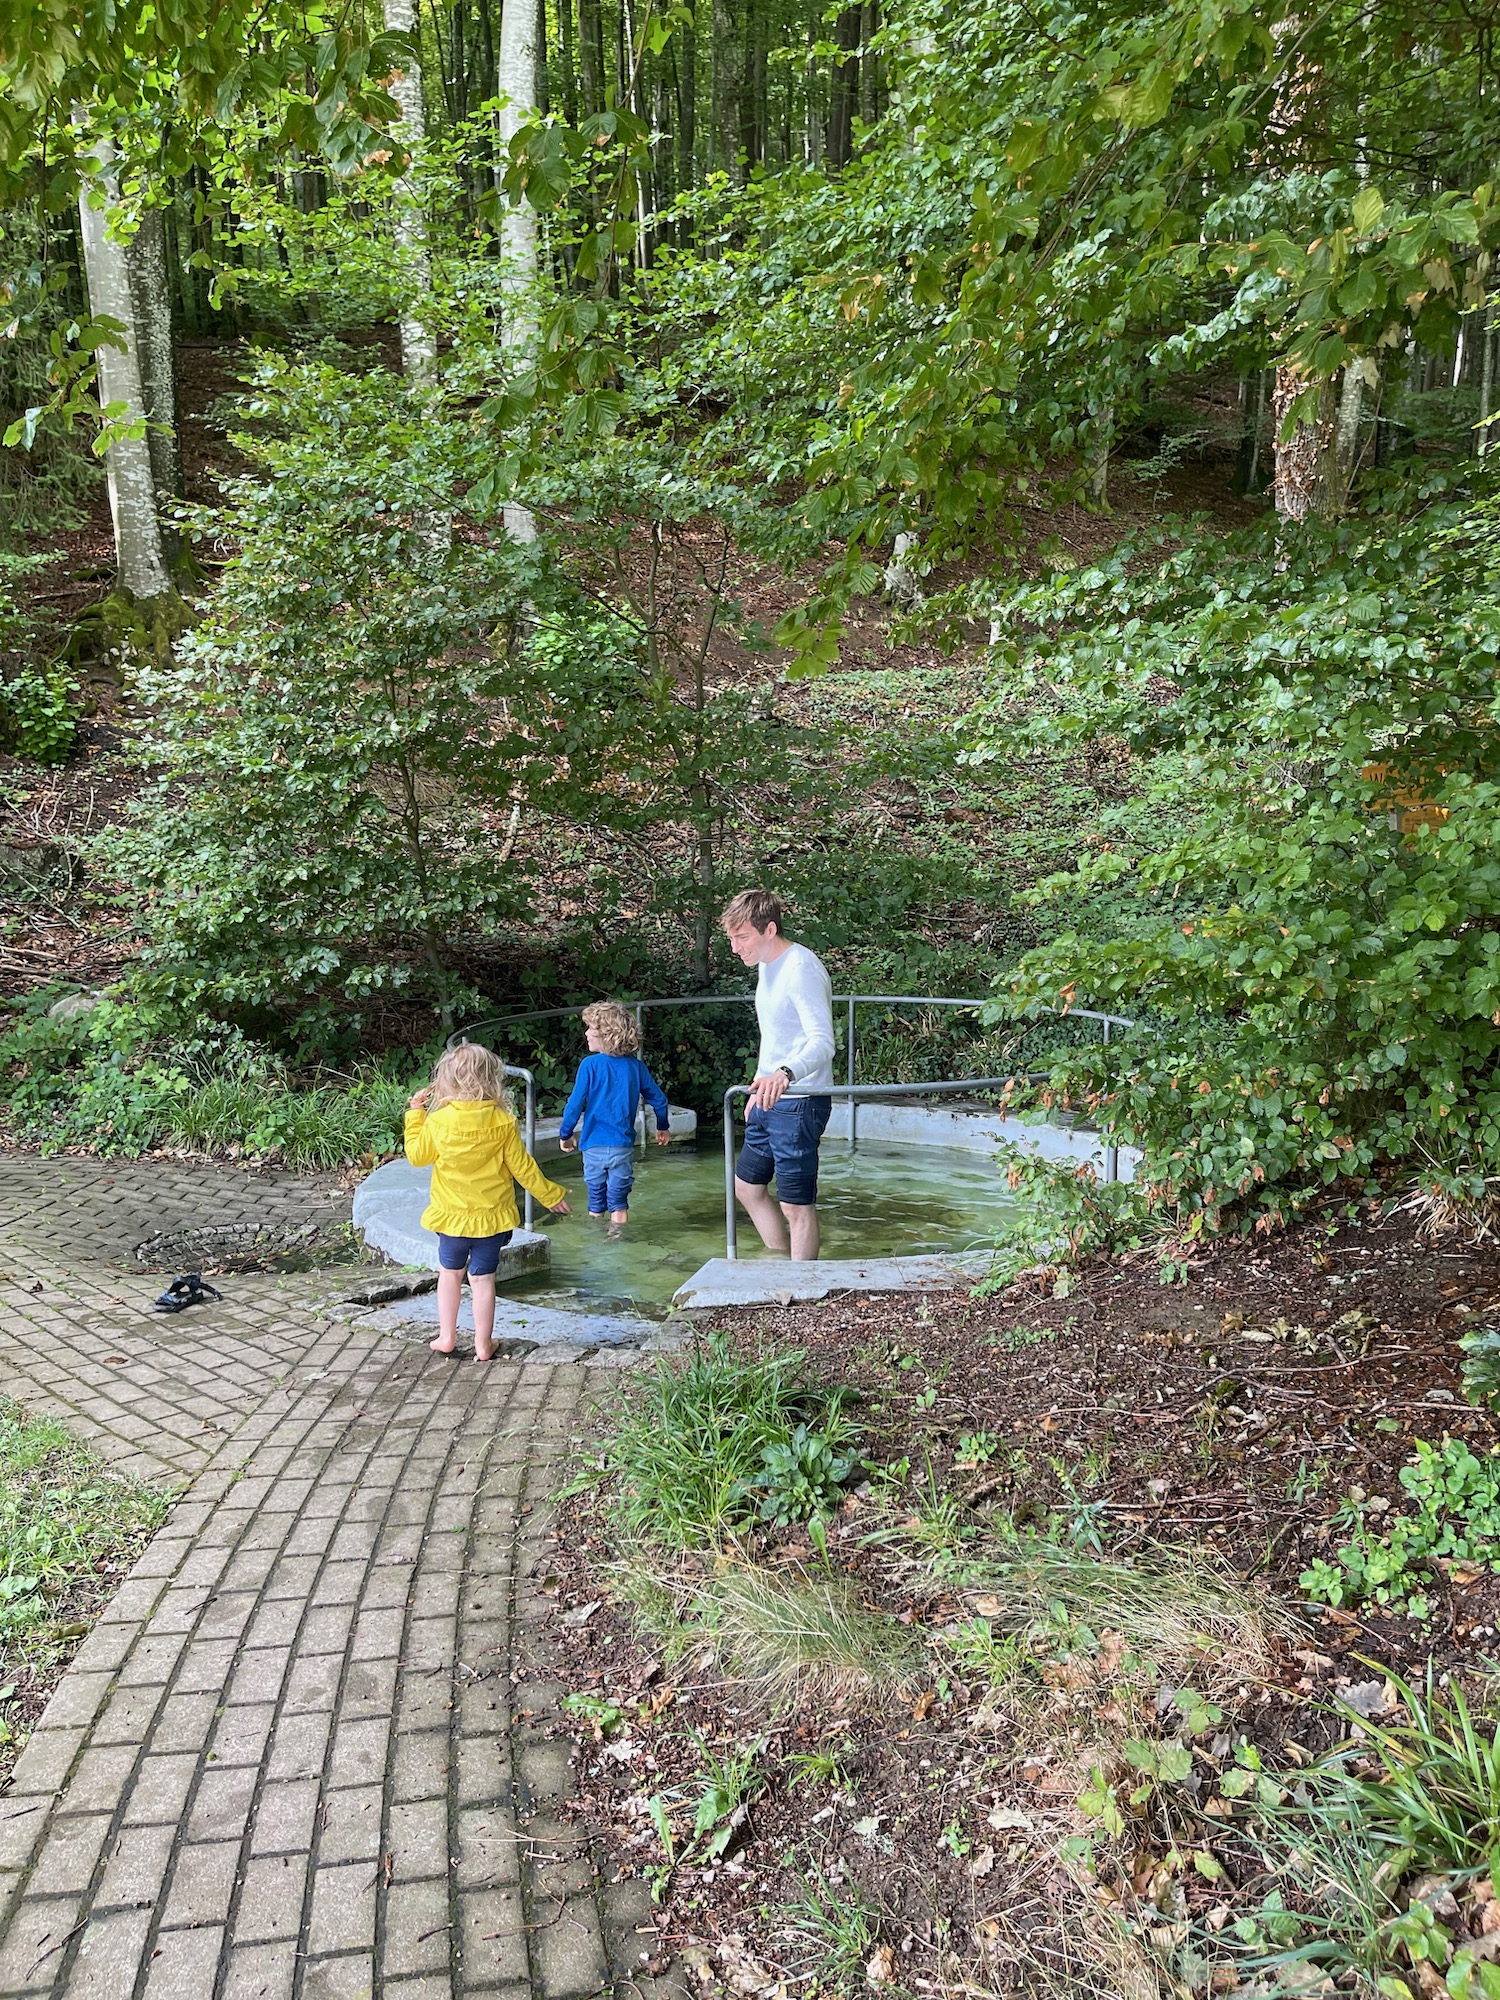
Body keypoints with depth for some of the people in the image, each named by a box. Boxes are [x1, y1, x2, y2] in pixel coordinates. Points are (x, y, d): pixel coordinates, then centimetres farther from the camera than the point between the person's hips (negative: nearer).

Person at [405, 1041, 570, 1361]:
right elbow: (521, 1166, -7)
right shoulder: (503, 1122, -13)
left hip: (452, 1216, 0)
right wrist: (550, 1194, 7)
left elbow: (416, 1155, 0)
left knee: (450, 1273, 20)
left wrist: (415, 1114, 11)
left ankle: (446, 1338, 25)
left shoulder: (438, 1121, -14)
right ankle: (483, 1345, 16)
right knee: (482, 1279, 9)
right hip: (492, 1217, 0)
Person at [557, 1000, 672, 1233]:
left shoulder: (590, 1065, -9)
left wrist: (565, 1135, 5)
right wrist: (662, 1127, 27)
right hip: (623, 1146, 1)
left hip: (594, 1146, -1)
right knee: (618, 1202, 9)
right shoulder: (635, 1066, 1)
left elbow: (576, 1103, -9)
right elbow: (659, 1099, 9)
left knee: (596, 1202, 12)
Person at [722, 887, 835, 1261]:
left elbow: (823, 1042, -30)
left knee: (797, 1205, -5)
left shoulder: (801, 969, -20)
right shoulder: (767, 965, 11)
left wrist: (786, 1074, -47)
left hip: (799, 1103, -11)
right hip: (769, 1100, 11)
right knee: (747, 1185, 20)